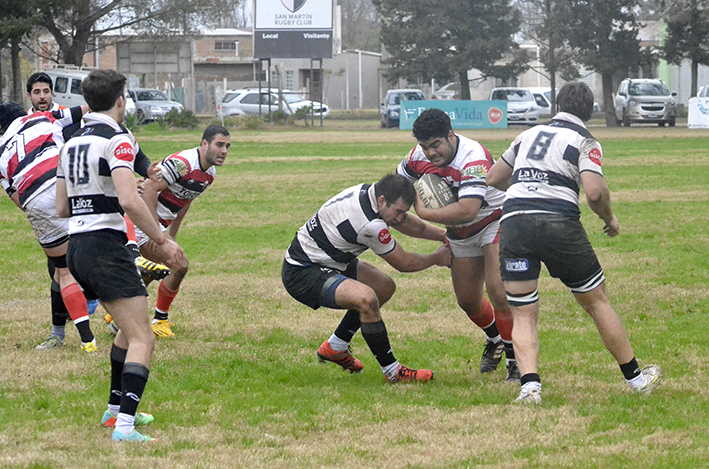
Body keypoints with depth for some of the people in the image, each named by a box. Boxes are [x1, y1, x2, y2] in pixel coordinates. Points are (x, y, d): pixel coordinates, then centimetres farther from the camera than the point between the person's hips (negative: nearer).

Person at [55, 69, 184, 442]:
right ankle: (124, 426, -24)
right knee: (142, 340, -11)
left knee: (129, 328, 27)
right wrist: (161, 240, -14)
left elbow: (62, 208, 20)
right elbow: (129, 201, -23)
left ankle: (115, 409, 33)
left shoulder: (72, 143, 14)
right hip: (105, 246, -9)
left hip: (75, 247, 9)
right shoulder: (117, 139, -11)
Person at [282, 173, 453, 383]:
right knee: (366, 298, -32)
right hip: (302, 274, -11)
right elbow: (403, 263, -14)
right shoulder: (370, 224, -30)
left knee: (384, 287, 19)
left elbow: (412, 225, 17)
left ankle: (334, 348, 27)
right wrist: (436, 258, 2)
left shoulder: (368, 192, -2)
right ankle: (392, 371, -17)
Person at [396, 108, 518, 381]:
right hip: (461, 234, 7)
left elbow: (467, 211, -45)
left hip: (495, 222, -7)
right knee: (467, 301, 12)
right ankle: (495, 341, 43)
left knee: (498, 292, -22)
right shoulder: (419, 157, -12)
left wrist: (423, 212, -35)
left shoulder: (474, 159, -35)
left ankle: (515, 360, -8)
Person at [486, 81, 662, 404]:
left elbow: (493, 178, 30)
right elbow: (594, 191, -9)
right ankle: (635, 377, 23)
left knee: (523, 315, 7)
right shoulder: (584, 142, 7)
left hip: (513, 220, 3)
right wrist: (610, 219, 10)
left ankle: (529, 384, -16)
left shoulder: (530, 134, 22)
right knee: (597, 303, 13)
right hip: (558, 222, -3)